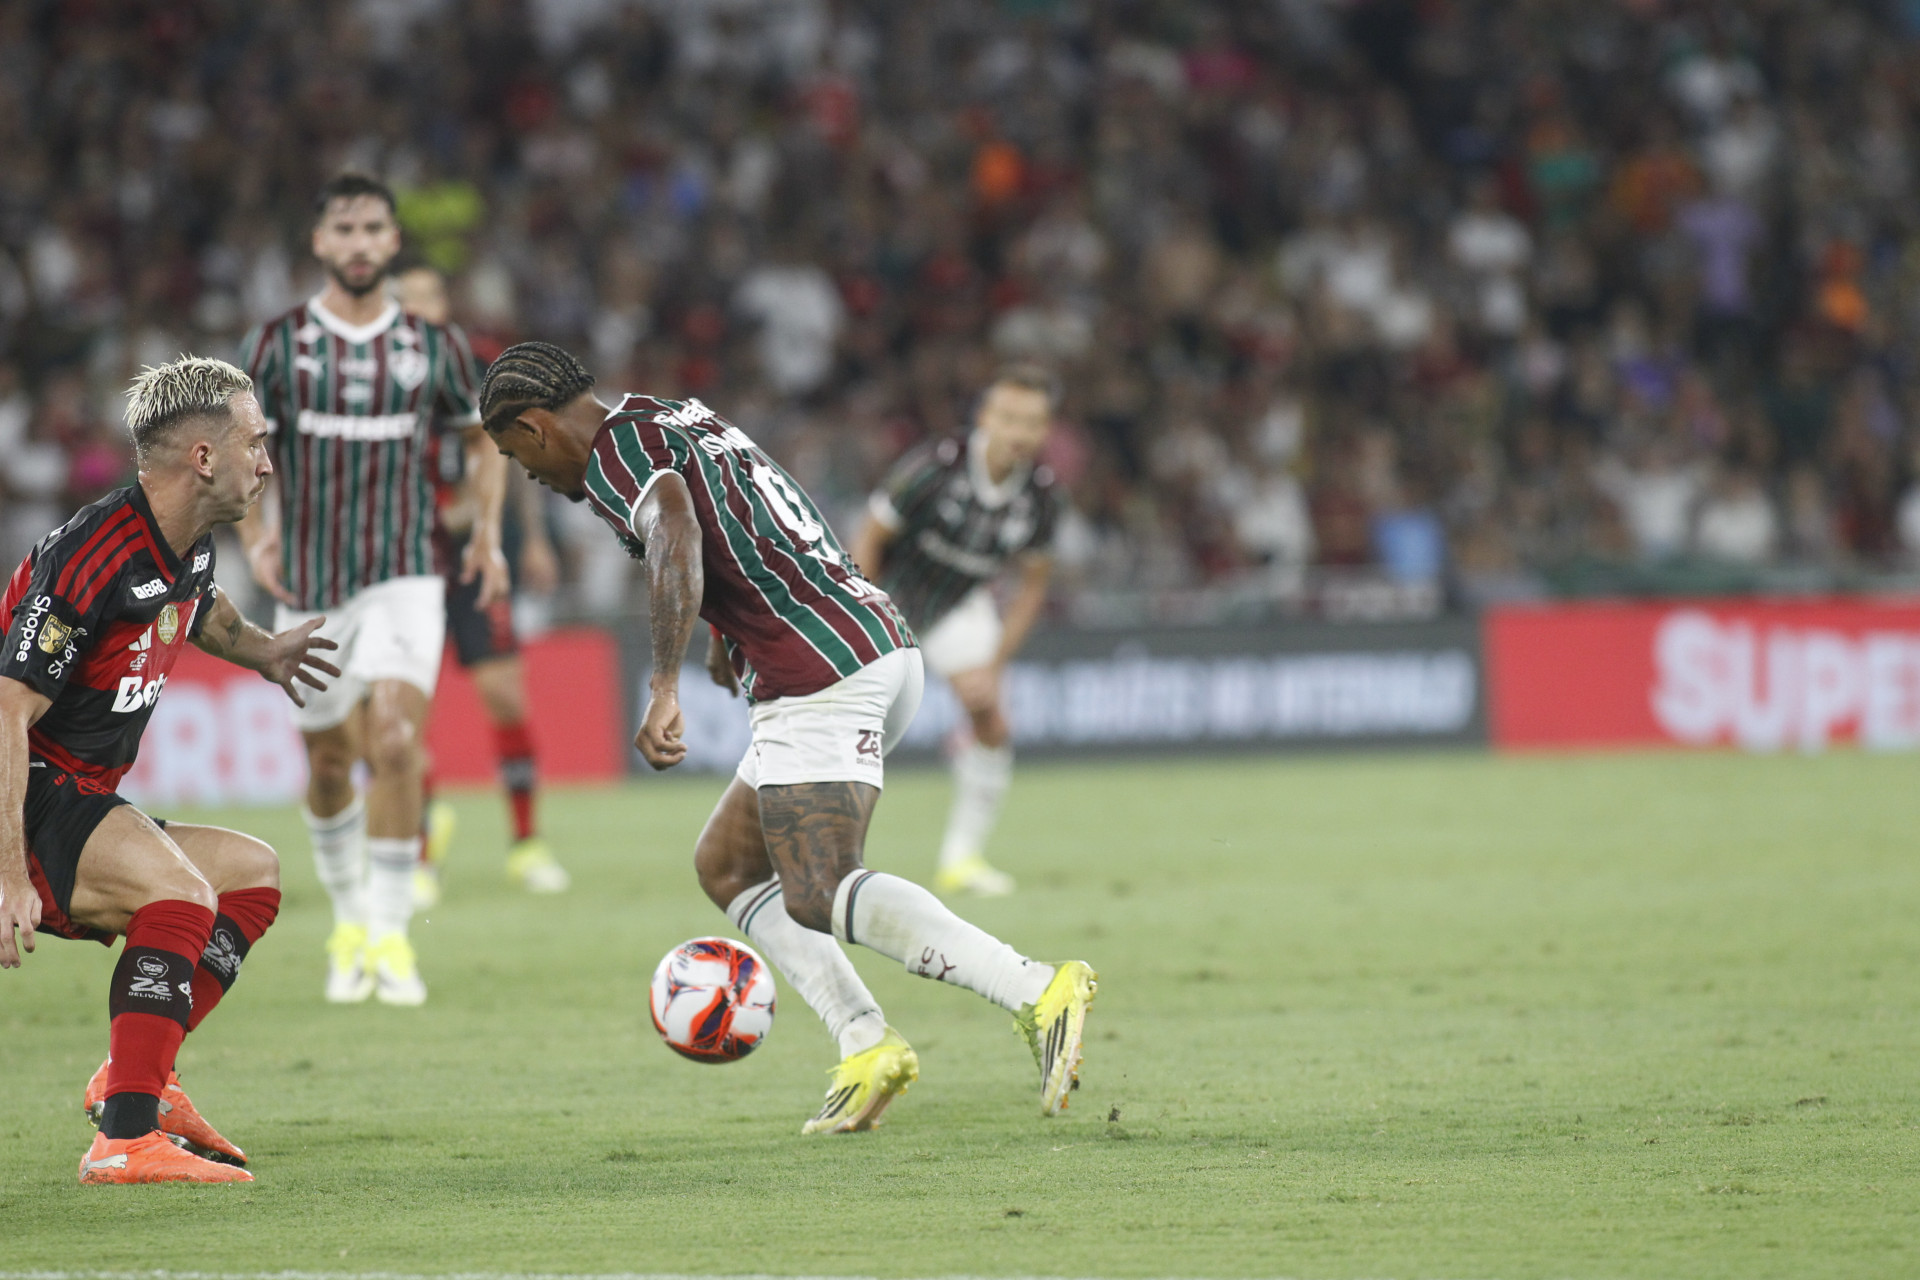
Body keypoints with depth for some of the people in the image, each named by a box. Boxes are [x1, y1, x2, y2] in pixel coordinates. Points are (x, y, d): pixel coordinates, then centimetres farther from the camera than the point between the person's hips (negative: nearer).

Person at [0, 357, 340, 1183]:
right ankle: (126, 1139, -31)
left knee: (253, 874, 16)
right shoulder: (90, 560, -23)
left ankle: (134, 1078, 6)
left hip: (80, 807, 10)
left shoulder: (190, 548, 8)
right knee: (182, 891, -29)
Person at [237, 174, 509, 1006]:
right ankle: (349, 921, 32)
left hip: (404, 577, -1)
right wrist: (256, 539, -11)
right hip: (309, 588, 1)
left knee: (396, 742, -19)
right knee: (329, 764, 9)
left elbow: (480, 439, 18)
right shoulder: (278, 344, 0)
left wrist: (487, 532, 7)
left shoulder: (432, 345, 3)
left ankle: (390, 936, -13)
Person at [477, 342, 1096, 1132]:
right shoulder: (680, 416, 22)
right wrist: (730, 644, 51)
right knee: (725, 862, 16)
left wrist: (664, 689, -37)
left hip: (818, 677, -10)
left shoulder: (615, 453, -7)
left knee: (818, 897, -17)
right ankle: (866, 1047, 4)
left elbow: (676, 540, -28)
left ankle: (1038, 993, -28)